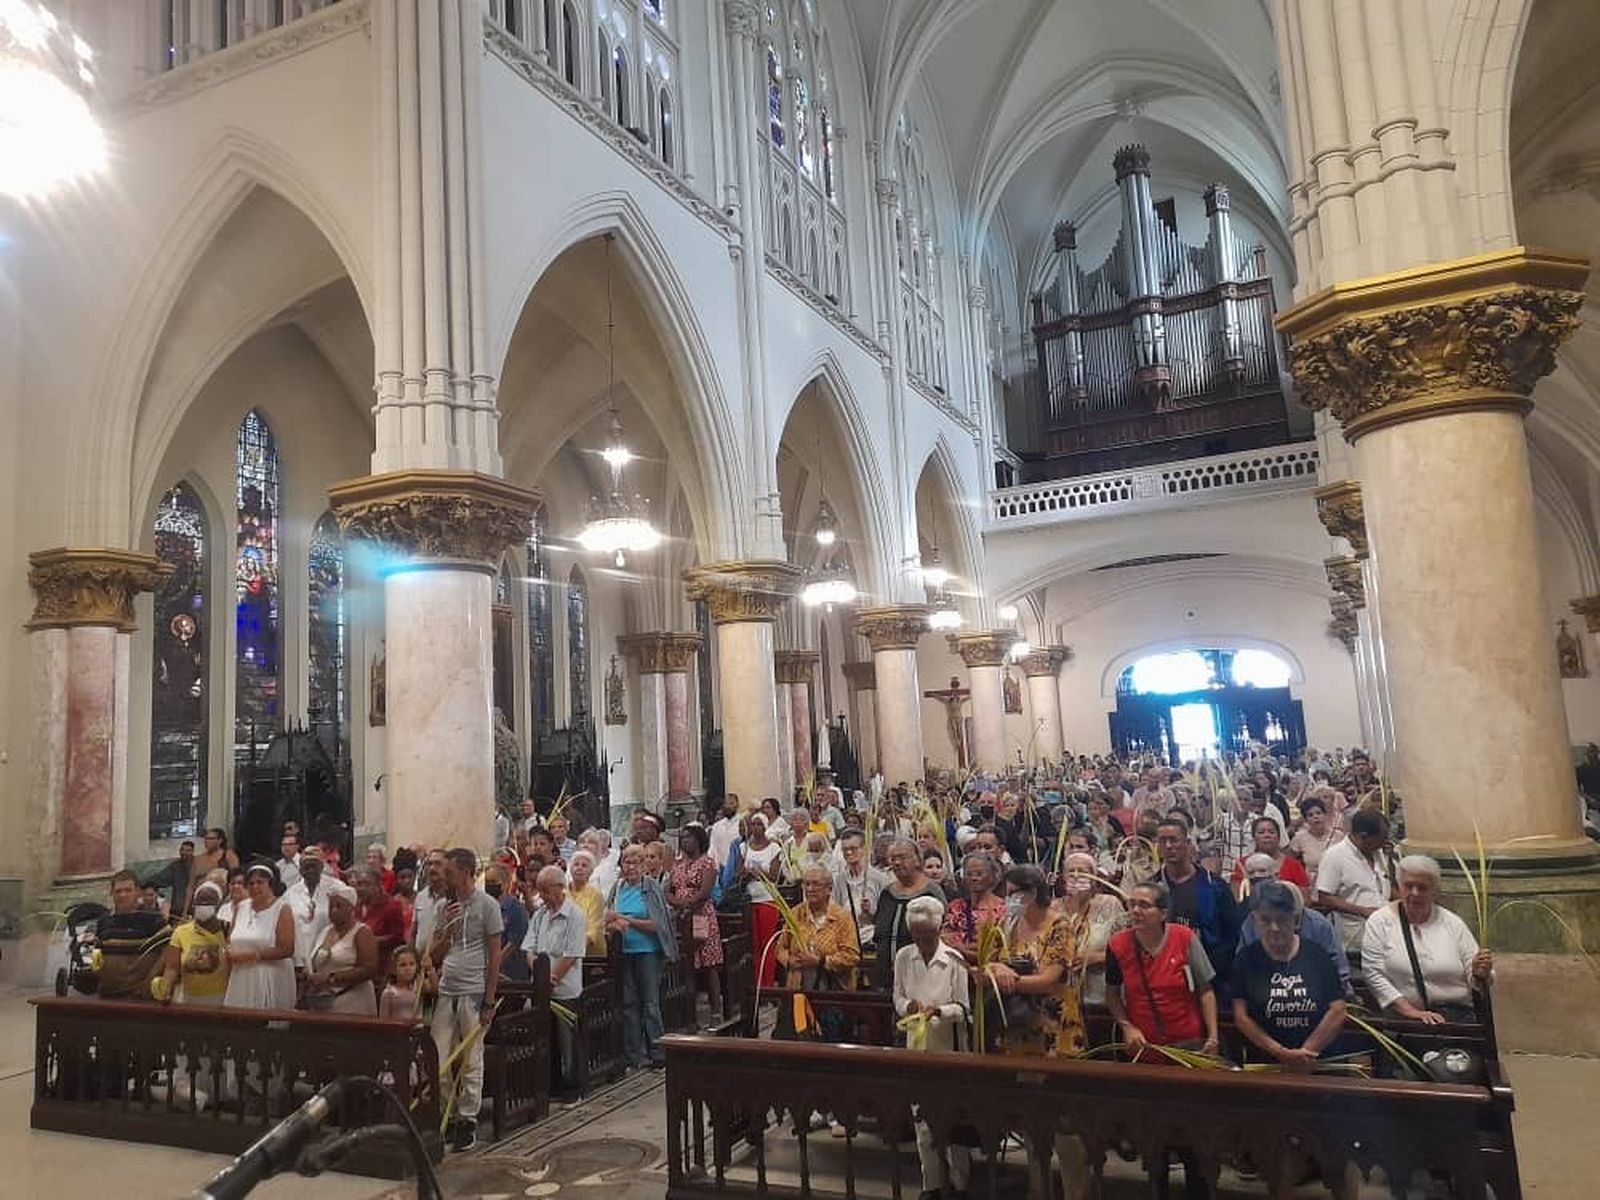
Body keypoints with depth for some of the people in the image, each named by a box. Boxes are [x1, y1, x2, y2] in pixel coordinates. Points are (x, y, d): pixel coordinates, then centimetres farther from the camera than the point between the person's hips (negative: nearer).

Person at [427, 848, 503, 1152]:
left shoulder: (487, 905, -6)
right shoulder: (446, 906, 10)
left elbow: (495, 956, -6)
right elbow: (434, 956, 11)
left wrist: (488, 1002, -9)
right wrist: (448, 929, -8)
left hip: (473, 994, -5)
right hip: (446, 992, 5)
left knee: (471, 1063, 4)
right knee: (439, 1062, 5)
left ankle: (468, 1121, 15)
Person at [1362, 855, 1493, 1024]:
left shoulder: (1453, 924, 11)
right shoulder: (1379, 922, 3)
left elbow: (1473, 978, 12)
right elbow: (1374, 975, -4)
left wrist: (1479, 975, -12)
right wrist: (1411, 1011, -13)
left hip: (1455, 1012, 2)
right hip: (1401, 1015, -2)